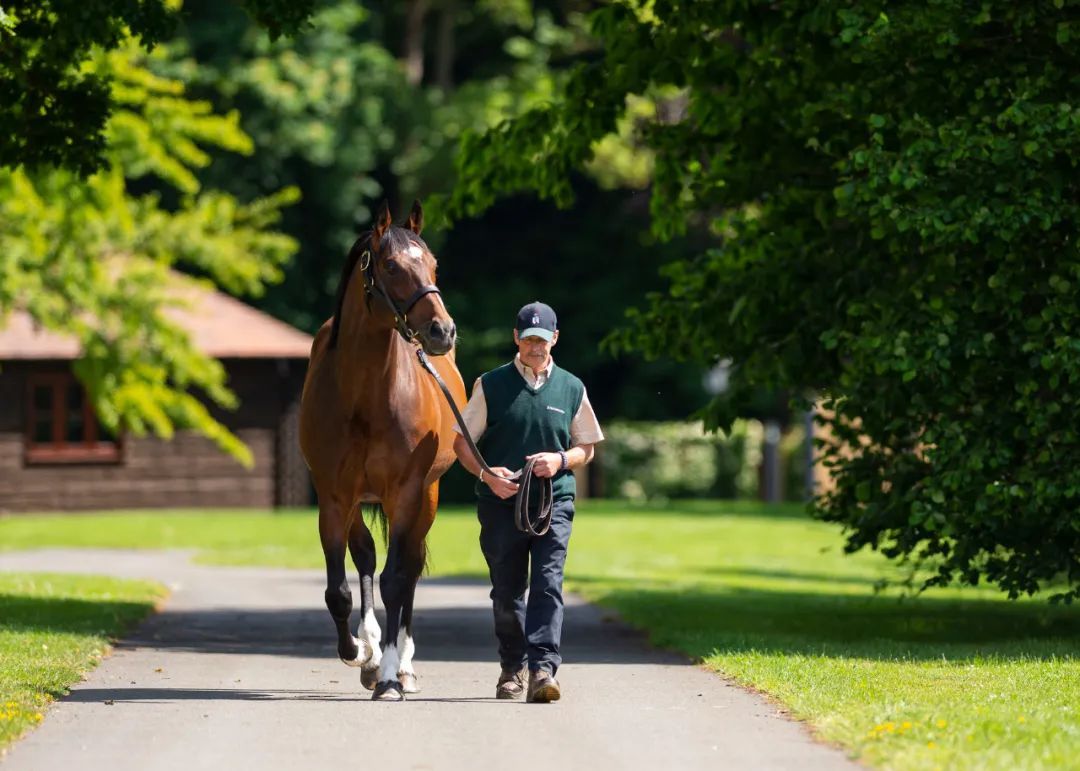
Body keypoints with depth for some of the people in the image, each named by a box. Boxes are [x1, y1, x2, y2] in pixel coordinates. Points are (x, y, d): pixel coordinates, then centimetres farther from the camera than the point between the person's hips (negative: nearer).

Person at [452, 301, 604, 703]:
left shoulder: (571, 389, 7)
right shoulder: (491, 385, 3)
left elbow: (586, 447, 15)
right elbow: (461, 442, 5)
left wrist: (561, 460, -8)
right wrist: (486, 474, -13)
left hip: (554, 503, 0)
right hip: (500, 502, 0)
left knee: (548, 584, -14)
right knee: (507, 590, 8)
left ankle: (543, 669, -21)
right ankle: (512, 668, 26)